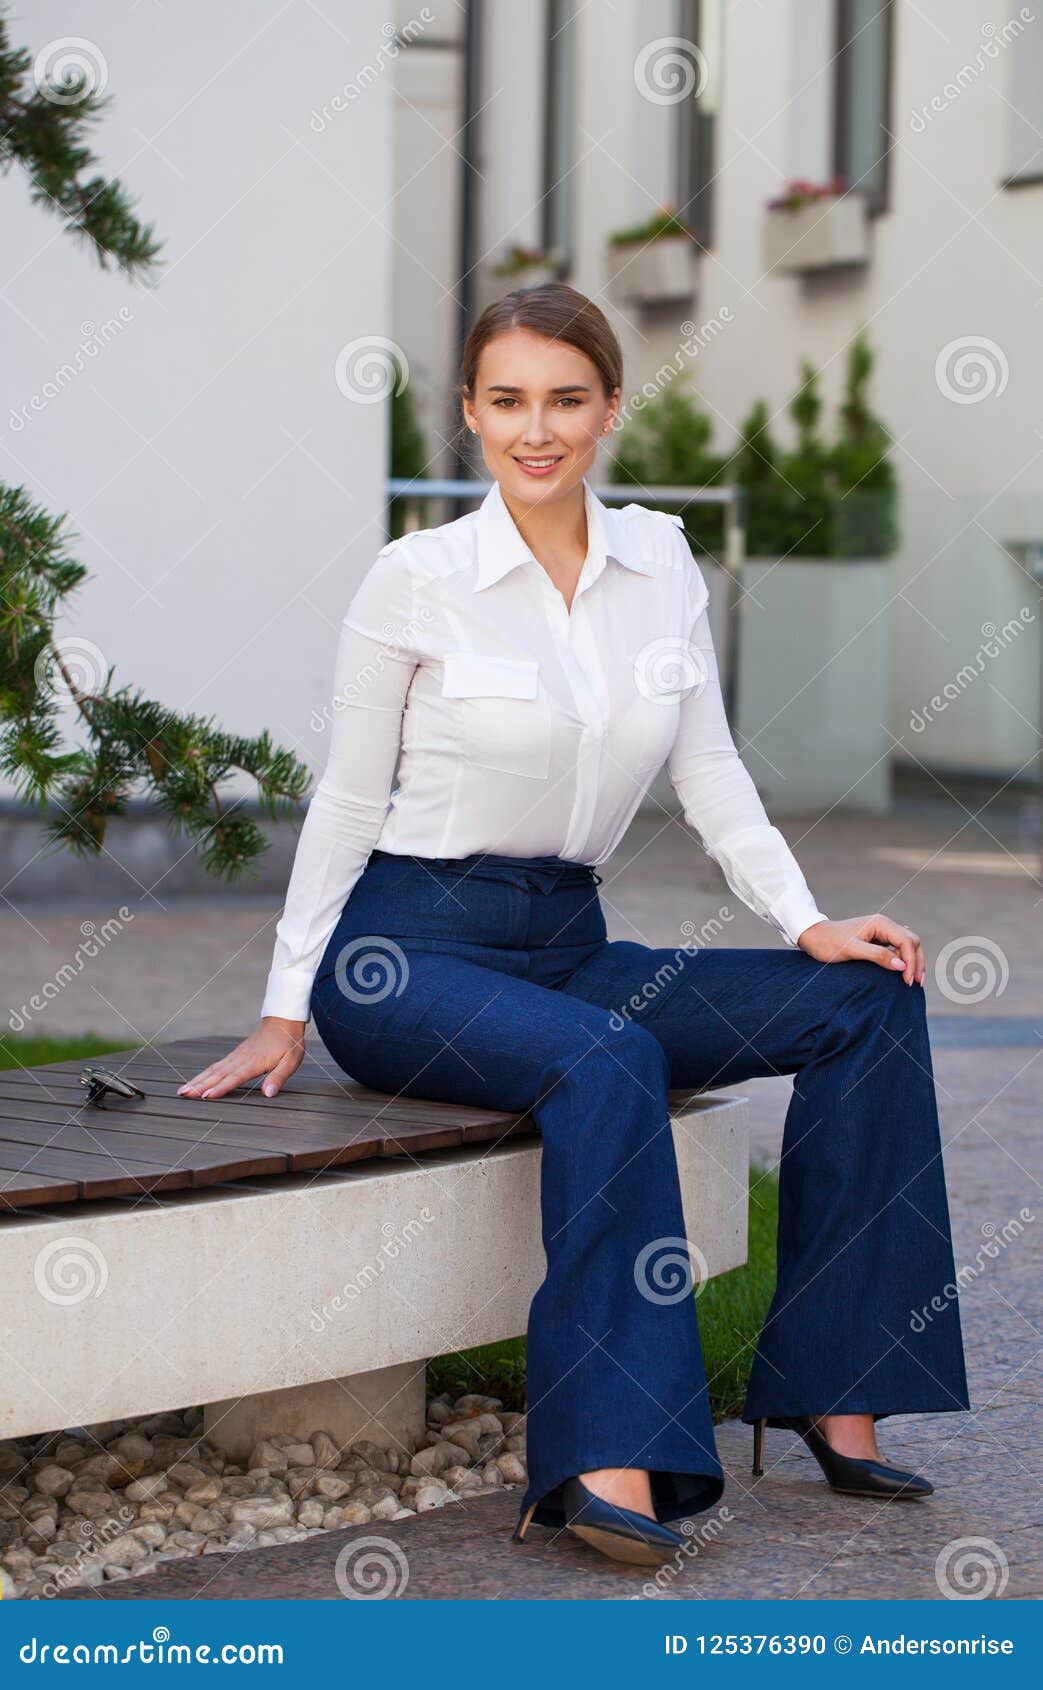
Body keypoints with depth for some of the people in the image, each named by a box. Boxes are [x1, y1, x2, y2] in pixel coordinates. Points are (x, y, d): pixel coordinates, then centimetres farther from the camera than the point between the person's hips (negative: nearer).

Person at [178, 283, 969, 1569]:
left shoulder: (662, 563, 6)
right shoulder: (418, 579, -7)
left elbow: (711, 775, 9)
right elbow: (347, 803, -2)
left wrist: (809, 924, -3)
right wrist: (286, 1011, -4)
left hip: (568, 943, 6)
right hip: (410, 950, -5)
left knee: (868, 998, -12)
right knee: (609, 1061, -36)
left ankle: (837, 1396, -12)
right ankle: (607, 1460, -43)